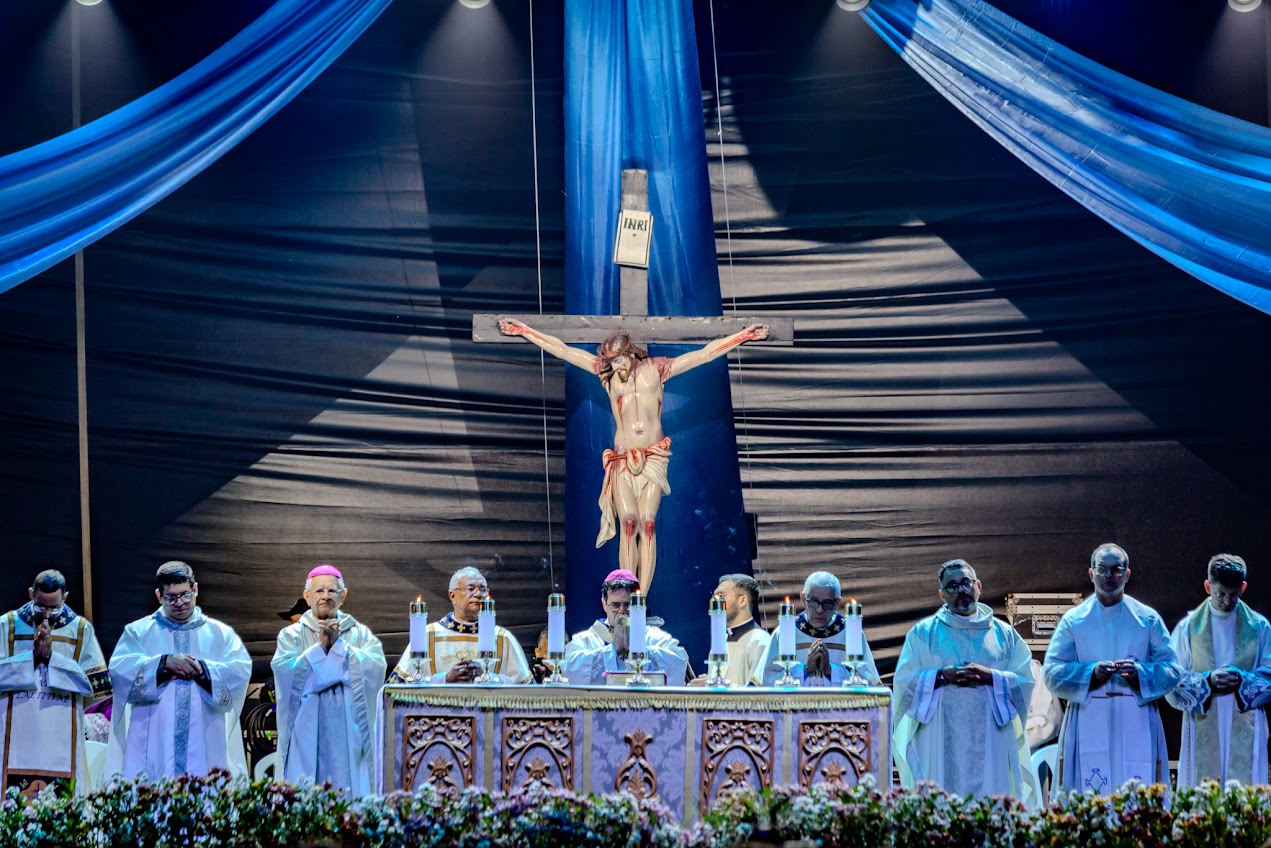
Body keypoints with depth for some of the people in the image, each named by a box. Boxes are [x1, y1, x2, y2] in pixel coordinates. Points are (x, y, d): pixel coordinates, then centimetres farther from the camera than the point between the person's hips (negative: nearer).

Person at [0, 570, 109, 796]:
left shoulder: (81, 629, 4)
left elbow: (98, 684, -2)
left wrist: (52, 657, -8)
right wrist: (32, 656, -11)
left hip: (61, 738, 0)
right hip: (18, 735, 0)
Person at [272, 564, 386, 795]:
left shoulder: (360, 633, 11)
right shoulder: (291, 635, 9)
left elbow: (376, 666, -6)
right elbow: (283, 669, -8)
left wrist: (338, 644, -9)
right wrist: (320, 647, -10)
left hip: (350, 732, 1)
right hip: (308, 731, -1)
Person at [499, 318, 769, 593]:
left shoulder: (656, 369, 8)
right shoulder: (606, 372, 10)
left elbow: (704, 354, 10)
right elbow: (561, 350, 11)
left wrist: (744, 336, 8)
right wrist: (523, 331, 10)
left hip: (654, 456, 0)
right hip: (623, 458, 0)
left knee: (647, 524, -9)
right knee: (629, 524, -13)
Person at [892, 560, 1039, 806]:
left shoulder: (1004, 634, 13)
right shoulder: (923, 633, 10)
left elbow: (1026, 681, 6)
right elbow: (903, 682, 2)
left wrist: (990, 677, -10)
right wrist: (943, 676, -11)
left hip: (991, 743, 1)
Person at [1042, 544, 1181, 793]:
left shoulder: (1148, 619, 11)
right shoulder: (1073, 621, 9)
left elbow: (1172, 670, 6)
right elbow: (1052, 673, 2)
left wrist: (1140, 673, -13)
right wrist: (1091, 673, -14)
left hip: (1136, 728, 1)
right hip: (1088, 728, -1)